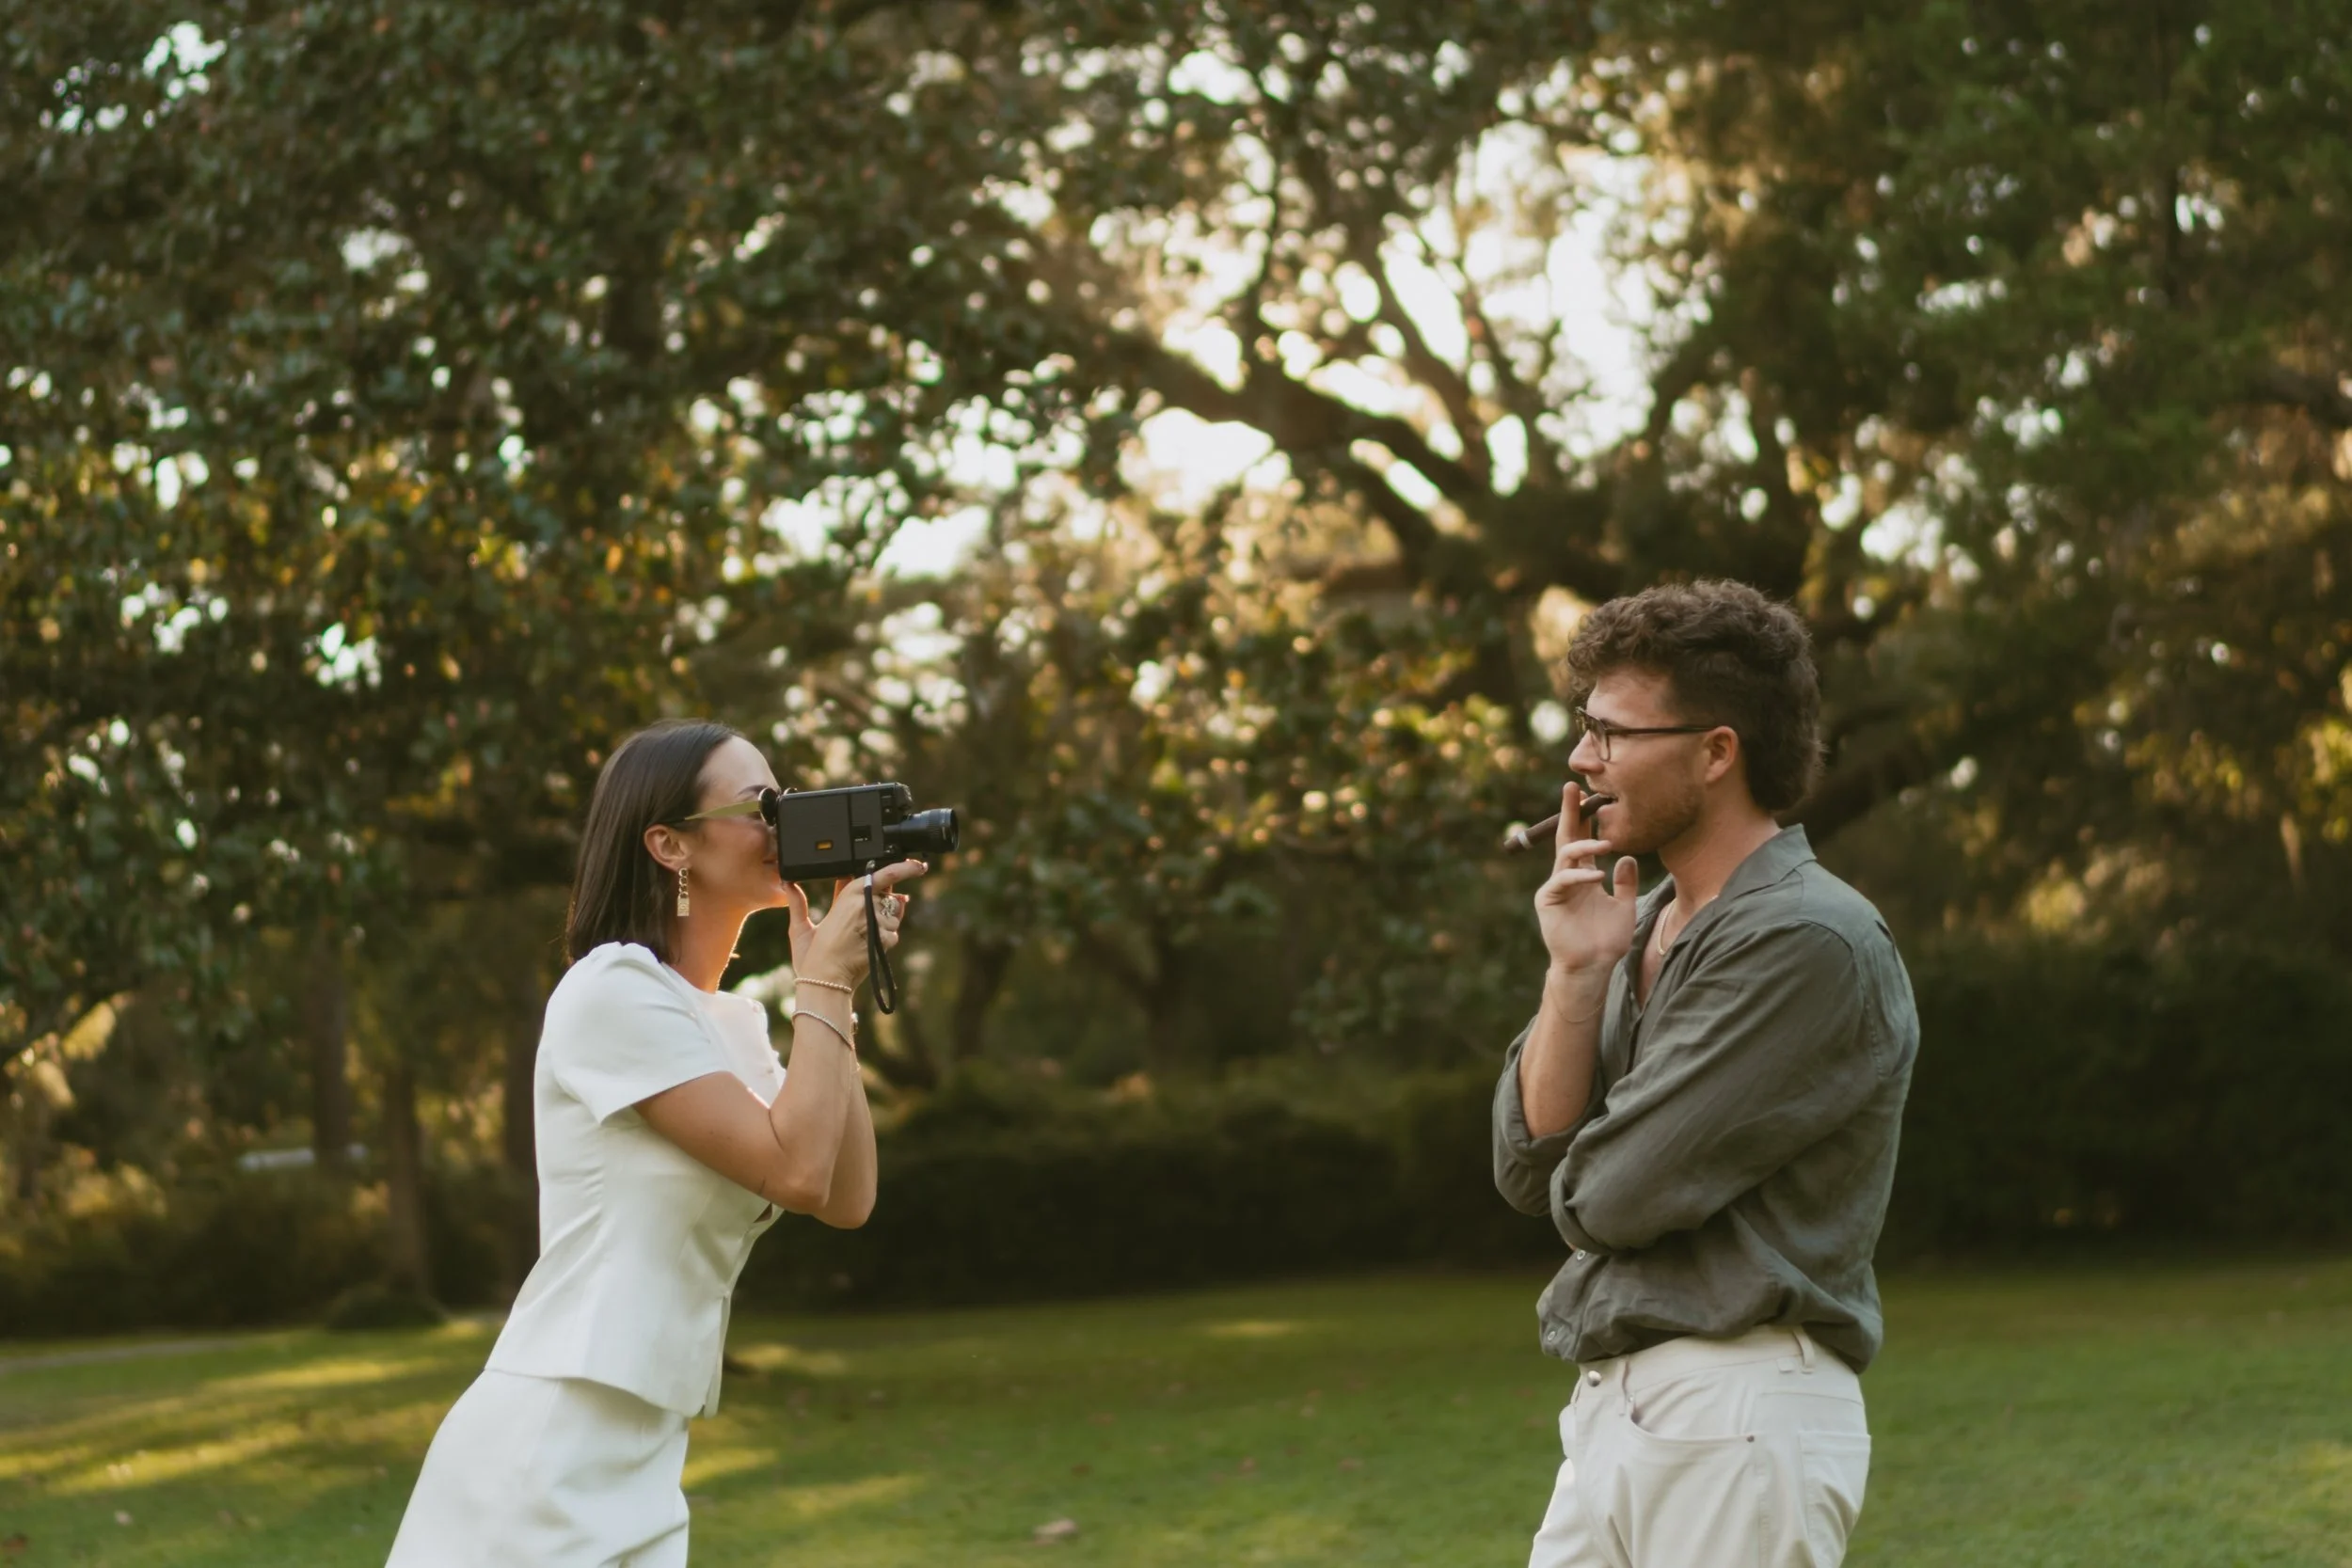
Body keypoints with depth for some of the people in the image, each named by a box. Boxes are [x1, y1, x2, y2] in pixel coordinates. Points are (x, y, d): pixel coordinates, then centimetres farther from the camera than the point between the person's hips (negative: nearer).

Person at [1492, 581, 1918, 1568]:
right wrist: (1575, 973, -4)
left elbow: (1612, 1199, -17)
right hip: (1611, 1412, 8)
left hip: (1739, 1420, -8)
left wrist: (1582, 1175, 6)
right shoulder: (1642, 931, 14)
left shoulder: (1809, 941, -14)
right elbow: (1532, 1166, 6)